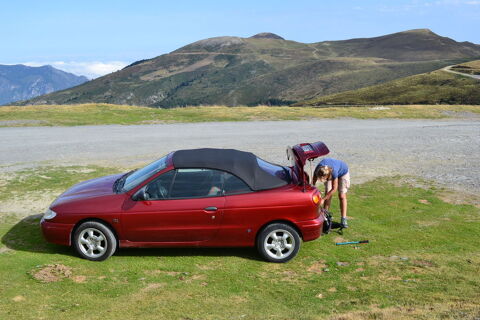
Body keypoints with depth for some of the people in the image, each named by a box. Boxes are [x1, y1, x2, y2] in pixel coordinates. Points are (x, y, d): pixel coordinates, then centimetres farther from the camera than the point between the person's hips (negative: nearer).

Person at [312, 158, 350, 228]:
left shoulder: (334, 171, -45)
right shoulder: (317, 170, -34)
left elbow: (334, 189, -35)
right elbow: (313, 183, -16)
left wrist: (323, 199, -34)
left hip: (343, 172, -4)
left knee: (342, 196, -9)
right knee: (327, 194, -7)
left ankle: (344, 219, -6)